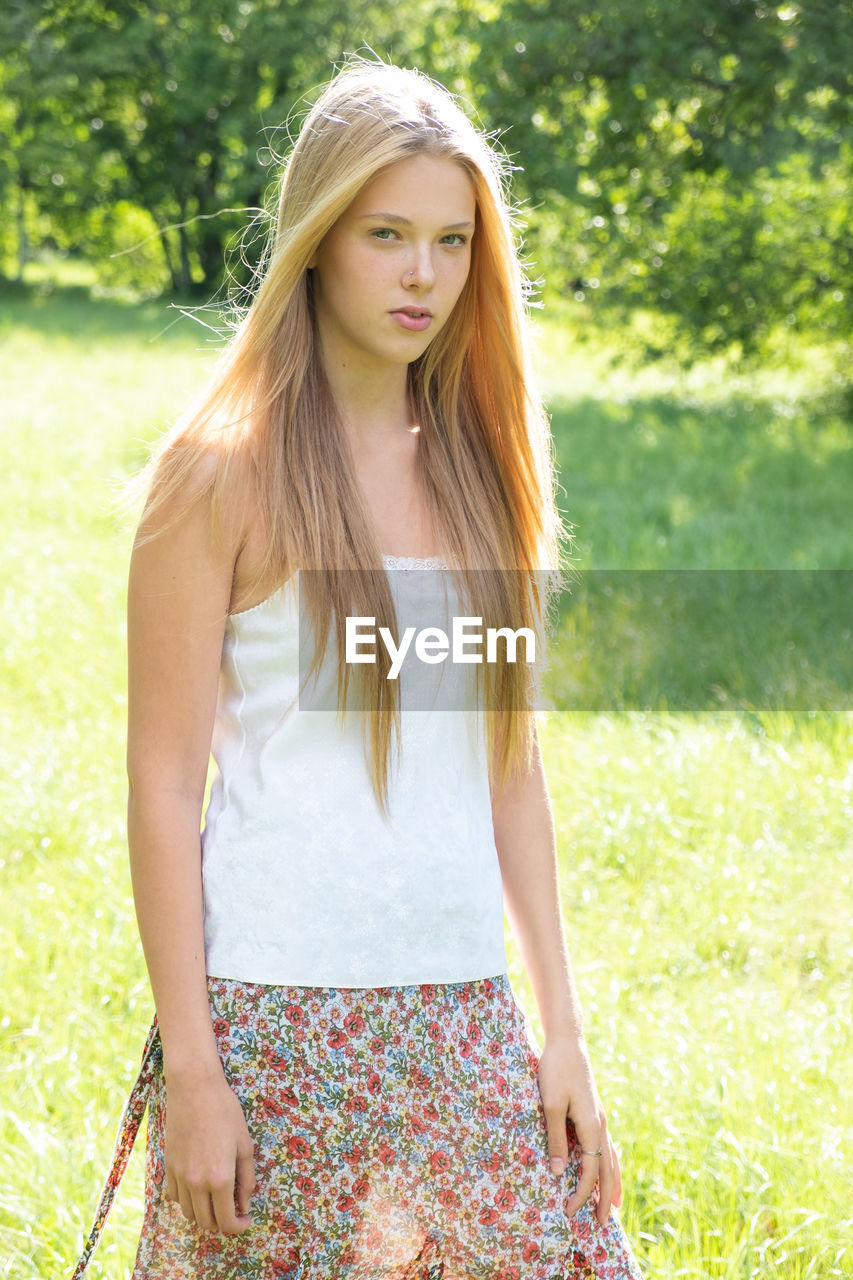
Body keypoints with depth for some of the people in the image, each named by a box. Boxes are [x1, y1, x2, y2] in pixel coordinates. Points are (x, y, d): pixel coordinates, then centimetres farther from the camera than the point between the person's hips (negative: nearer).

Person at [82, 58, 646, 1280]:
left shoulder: (479, 460, 9)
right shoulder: (223, 471, -7)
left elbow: (509, 761, 12)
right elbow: (162, 782, -8)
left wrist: (561, 1029, 8)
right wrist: (189, 1068, -12)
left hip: (464, 1023, 5)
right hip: (279, 1021, -5)